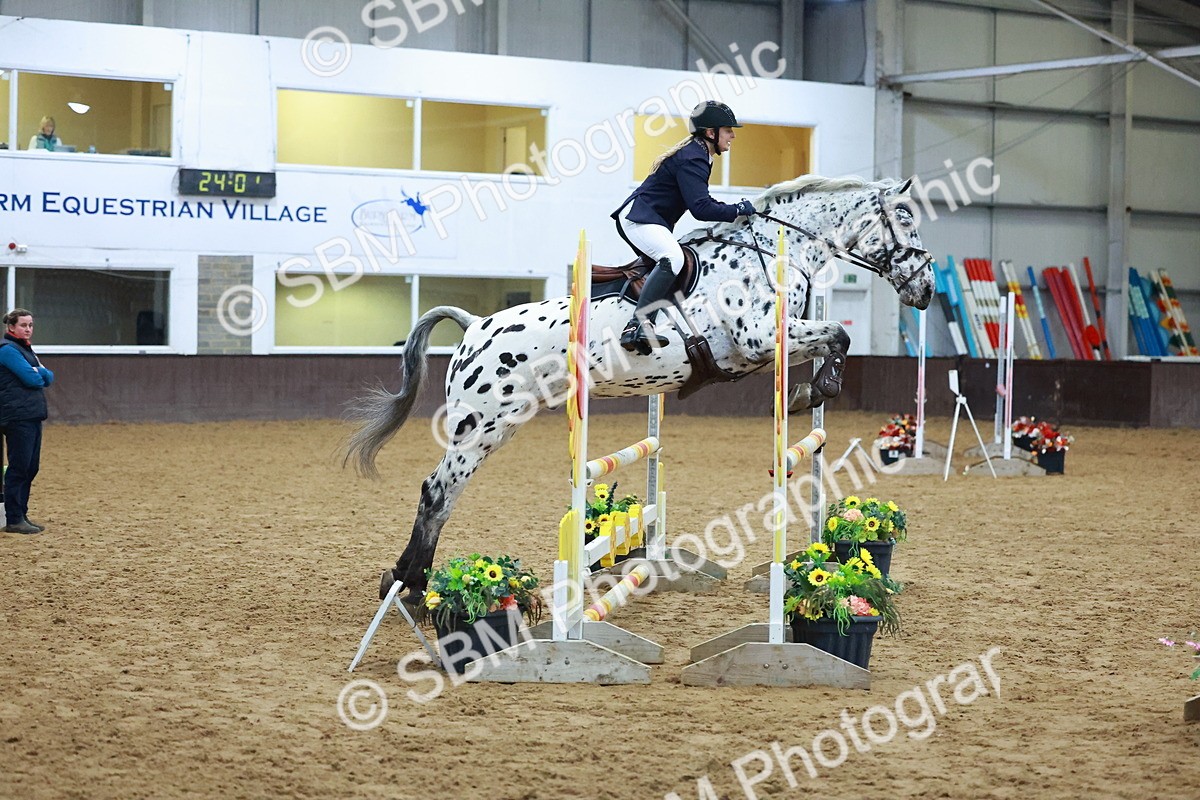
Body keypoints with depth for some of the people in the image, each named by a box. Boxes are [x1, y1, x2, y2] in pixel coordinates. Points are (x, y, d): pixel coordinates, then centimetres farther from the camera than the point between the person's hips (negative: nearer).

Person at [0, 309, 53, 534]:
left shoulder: (25, 349, 19)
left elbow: (48, 378, 12)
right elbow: (30, 378, -18)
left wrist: (39, 373, -8)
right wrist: (40, 375, 3)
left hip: (33, 415, 9)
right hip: (18, 416, -9)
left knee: (31, 467, 11)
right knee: (19, 467, -7)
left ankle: (21, 515, 17)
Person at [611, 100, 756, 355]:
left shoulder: (697, 155, 15)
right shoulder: (692, 159, -18)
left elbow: (700, 199, 27)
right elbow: (701, 209, -26)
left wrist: (734, 209, 15)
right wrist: (738, 210, -15)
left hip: (644, 219, 12)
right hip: (638, 217, -12)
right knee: (673, 258, -32)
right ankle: (637, 326, -41)